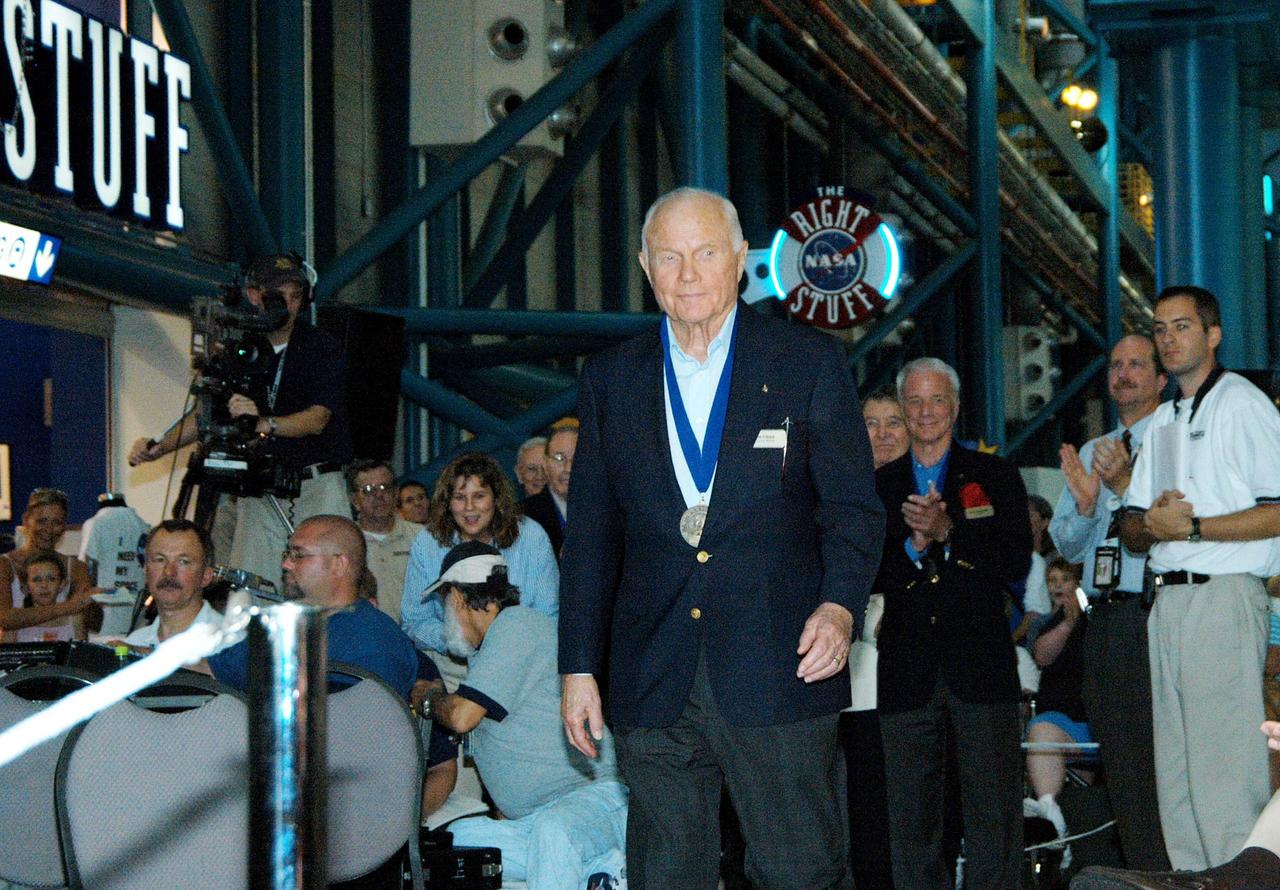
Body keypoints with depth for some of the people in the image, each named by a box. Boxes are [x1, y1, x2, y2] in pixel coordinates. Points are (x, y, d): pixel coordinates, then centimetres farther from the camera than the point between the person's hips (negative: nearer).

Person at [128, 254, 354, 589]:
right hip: (258, 491, 3)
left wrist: (264, 424, -29)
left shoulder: (323, 347, -2)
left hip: (318, 486, -3)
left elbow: (318, 419, -13)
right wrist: (158, 448, -1)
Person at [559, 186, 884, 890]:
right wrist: (579, 666, 8)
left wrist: (840, 603, -17)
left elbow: (852, 507, 2)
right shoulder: (611, 379, 12)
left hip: (777, 673, -2)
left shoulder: (810, 363, 5)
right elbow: (590, 534, 14)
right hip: (653, 685, 3)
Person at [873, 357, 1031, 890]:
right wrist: (914, 546, -13)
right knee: (910, 817, 4)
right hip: (907, 674, 2)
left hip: (980, 665, -2)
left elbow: (1017, 565, -3)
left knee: (994, 814, -2)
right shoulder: (879, 486, 12)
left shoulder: (996, 477, 8)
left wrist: (948, 531, -14)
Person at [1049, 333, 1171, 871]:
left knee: (1163, 761, -10)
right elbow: (1067, 545, 14)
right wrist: (1084, 502, -5)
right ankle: (1142, 872, 15)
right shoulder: (1091, 453, 20)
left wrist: (1125, 485, -22)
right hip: (1103, 620, 7)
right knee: (1121, 768, 9)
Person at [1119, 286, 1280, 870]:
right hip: (1168, 599, 8)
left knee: (1224, 761, -12)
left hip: (1223, 597, -8)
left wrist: (1189, 527, -13)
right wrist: (1149, 524, -3)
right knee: (1174, 767, 7)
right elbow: (1131, 531, 20)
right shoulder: (1162, 421, 22)